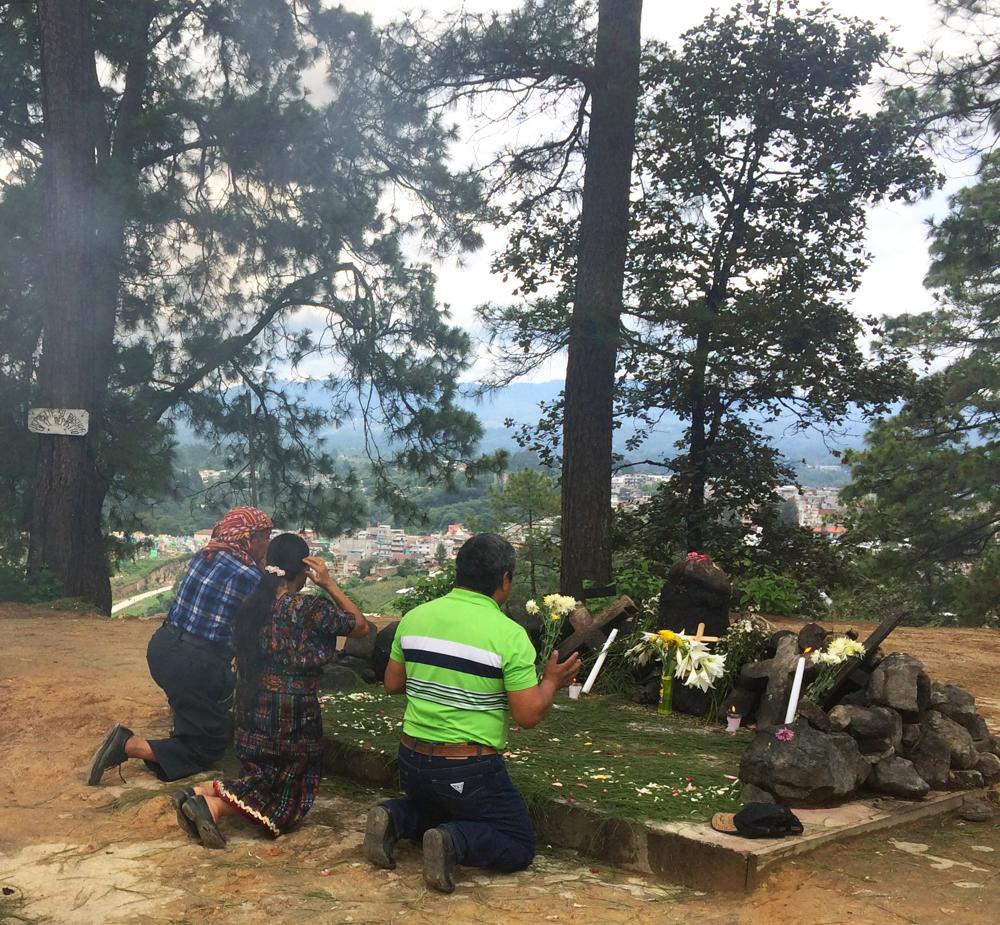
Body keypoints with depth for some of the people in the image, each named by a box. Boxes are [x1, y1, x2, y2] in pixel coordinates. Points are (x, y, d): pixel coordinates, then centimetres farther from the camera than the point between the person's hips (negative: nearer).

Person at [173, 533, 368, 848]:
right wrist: (329, 583, -5)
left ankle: (202, 793, -4)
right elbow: (360, 626, -5)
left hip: (252, 716, 7)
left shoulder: (252, 605, 3)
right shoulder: (309, 607, -16)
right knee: (289, 799, 8)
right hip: (294, 720, -6)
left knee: (265, 780, 23)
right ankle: (215, 804, -17)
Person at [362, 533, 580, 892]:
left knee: (437, 808, 34)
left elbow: (392, 684, 11)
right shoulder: (509, 634, -15)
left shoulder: (415, 617, 0)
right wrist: (552, 681, 4)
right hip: (468, 770, -6)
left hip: (413, 761, 6)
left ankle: (394, 818, 4)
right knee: (519, 847, 11)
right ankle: (454, 841, -15)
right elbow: (528, 715, -14)